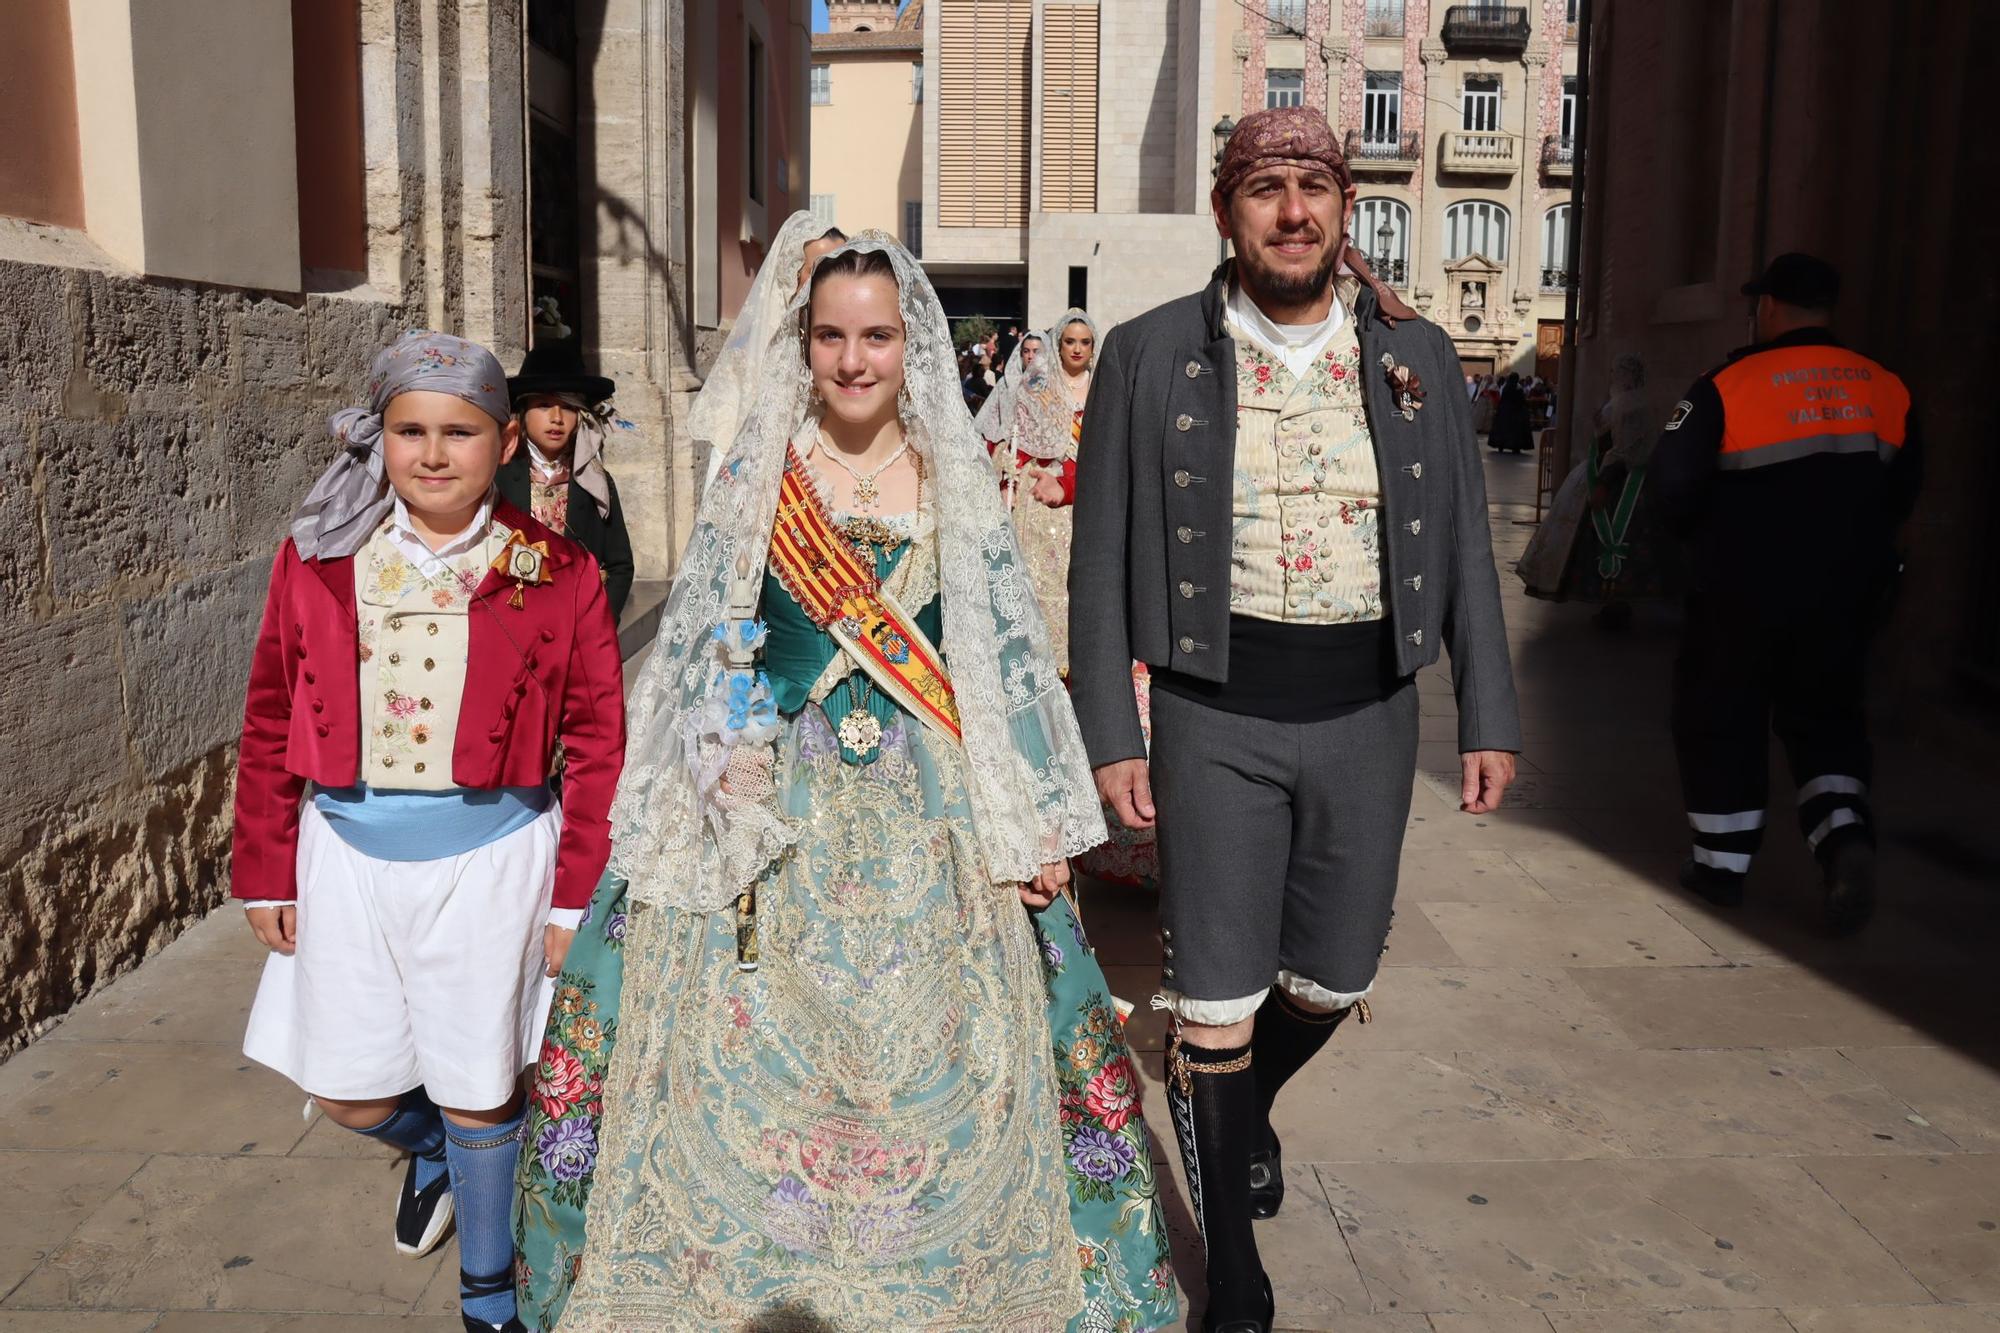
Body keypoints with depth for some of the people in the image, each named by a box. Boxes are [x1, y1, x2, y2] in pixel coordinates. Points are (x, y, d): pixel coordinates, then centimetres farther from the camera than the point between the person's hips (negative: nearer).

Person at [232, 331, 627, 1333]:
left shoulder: (556, 574, -8)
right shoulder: (317, 559, -1)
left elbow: (598, 745, -6)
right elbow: (269, 726, 5)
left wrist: (577, 897, -7)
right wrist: (266, 874, 5)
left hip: (489, 859, -2)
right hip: (348, 857, 3)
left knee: (479, 1097, 10)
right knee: (352, 1095, 13)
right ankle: (430, 1146, 50)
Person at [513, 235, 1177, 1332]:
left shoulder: (955, 482, 4)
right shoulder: (756, 475, 2)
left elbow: (1004, 657, 5)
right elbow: (706, 645, 4)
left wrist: (1030, 821, 1)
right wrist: (729, 771, -5)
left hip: (930, 823, 1)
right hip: (780, 816, 0)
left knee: (929, 1062, 6)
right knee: (759, 1059, 5)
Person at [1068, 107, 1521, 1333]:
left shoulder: (1418, 356, 5)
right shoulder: (1149, 357, -2)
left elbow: (1464, 550, 9)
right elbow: (1102, 561, -1)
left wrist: (1490, 717, 6)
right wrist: (1111, 735, -5)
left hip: (1368, 713, 3)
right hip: (1216, 719, -2)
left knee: (1334, 986, 15)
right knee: (1218, 1004, 4)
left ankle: (1239, 1103, 50)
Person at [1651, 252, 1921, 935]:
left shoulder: (1727, 386, -12)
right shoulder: (1885, 388, 3)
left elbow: (1674, 486, -11)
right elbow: (1903, 492, 9)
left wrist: (1710, 532, 9)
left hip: (1742, 591, -4)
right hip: (1844, 595, 4)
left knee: (1720, 719, 12)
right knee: (1825, 718, 17)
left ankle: (1722, 862, 17)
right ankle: (1846, 835, -5)